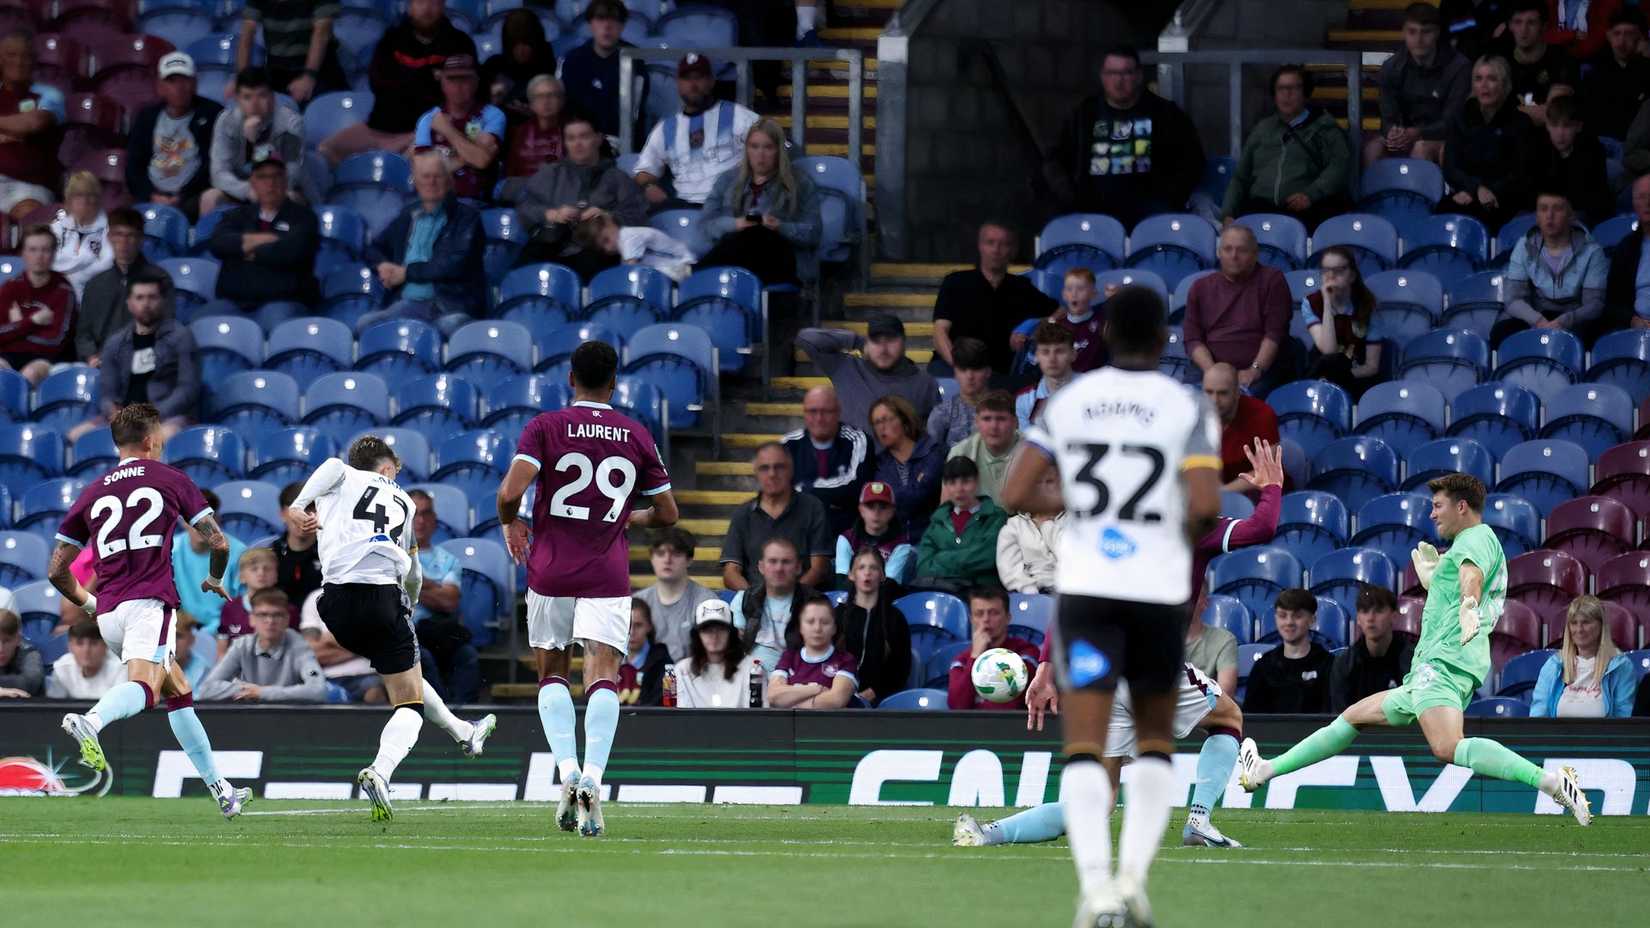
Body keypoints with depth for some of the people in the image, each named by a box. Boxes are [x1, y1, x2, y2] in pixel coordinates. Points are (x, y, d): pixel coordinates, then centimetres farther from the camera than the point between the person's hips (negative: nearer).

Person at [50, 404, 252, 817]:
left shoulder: (91, 493, 20)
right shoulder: (170, 480, 10)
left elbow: (56, 570, 19)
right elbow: (217, 542, 6)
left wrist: (88, 604, 36)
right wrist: (214, 580, 27)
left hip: (108, 613, 5)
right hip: (149, 603, -5)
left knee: (179, 691, 20)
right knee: (143, 688, -24)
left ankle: (221, 790, 21)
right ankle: (90, 722, -56)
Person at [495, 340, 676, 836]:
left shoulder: (545, 427, -2)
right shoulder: (637, 436, 5)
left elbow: (510, 491, -14)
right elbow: (667, 513, 11)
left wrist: (511, 523, 7)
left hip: (551, 571, 0)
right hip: (608, 573, 0)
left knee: (552, 673, 14)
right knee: (603, 677, -5)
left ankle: (568, 772, -5)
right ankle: (593, 779, -23)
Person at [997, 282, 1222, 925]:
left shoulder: (1070, 402, 5)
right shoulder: (1186, 408, -2)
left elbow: (1015, 494, 1)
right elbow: (1204, 506, -14)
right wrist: (1192, 538, 8)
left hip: (1086, 587, 0)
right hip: (1158, 588, 0)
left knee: (1084, 747, -4)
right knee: (1155, 741, 18)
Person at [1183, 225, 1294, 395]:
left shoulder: (1271, 280, 7)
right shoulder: (1201, 288, 16)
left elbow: (1275, 333, -2)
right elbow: (1193, 339, 8)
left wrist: (1255, 370, -16)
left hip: (1260, 372, -3)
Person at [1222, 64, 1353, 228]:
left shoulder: (1324, 128, 17)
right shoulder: (1262, 129, 30)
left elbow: (1339, 166, 1)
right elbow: (1240, 177, 29)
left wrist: (1311, 194, -15)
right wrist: (1228, 215, 14)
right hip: (1261, 207, 2)